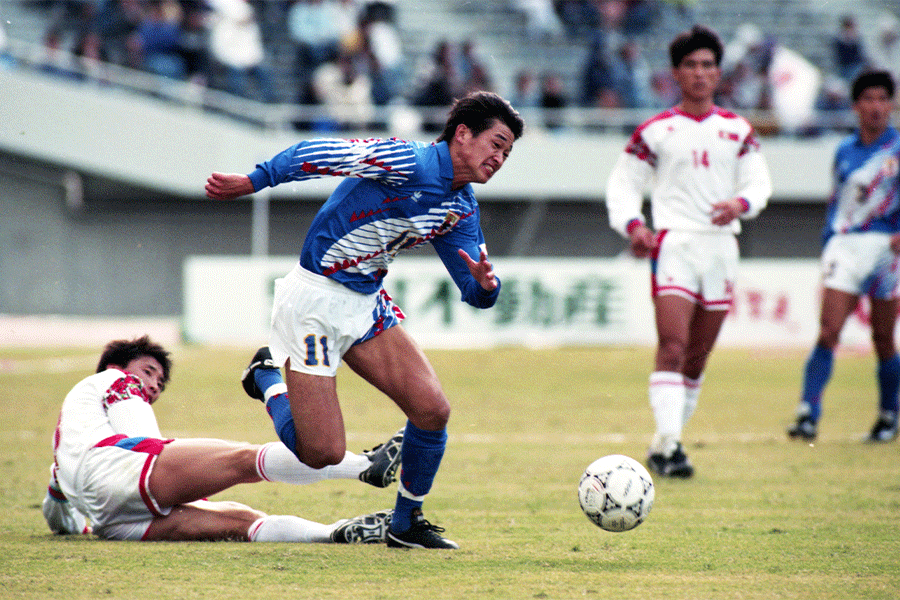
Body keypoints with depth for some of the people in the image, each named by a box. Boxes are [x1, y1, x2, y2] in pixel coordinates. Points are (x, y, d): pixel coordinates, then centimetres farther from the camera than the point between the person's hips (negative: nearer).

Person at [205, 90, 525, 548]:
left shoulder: (462, 208, 7)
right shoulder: (408, 163, -19)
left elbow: (474, 293, 7)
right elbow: (316, 153, -19)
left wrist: (485, 284, -16)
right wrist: (252, 182, -22)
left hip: (367, 304, 8)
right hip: (314, 300, -8)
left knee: (432, 409, -6)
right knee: (323, 453, -9)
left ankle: (406, 524, 15)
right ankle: (267, 377, 22)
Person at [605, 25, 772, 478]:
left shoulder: (737, 130, 11)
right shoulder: (656, 131, 4)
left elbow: (758, 180, 7)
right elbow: (622, 183, 7)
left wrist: (741, 203, -16)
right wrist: (632, 225, -11)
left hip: (721, 244, 4)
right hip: (674, 242, -4)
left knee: (698, 356, 8)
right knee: (672, 347, -19)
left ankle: (667, 442, 21)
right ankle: (667, 443, -25)